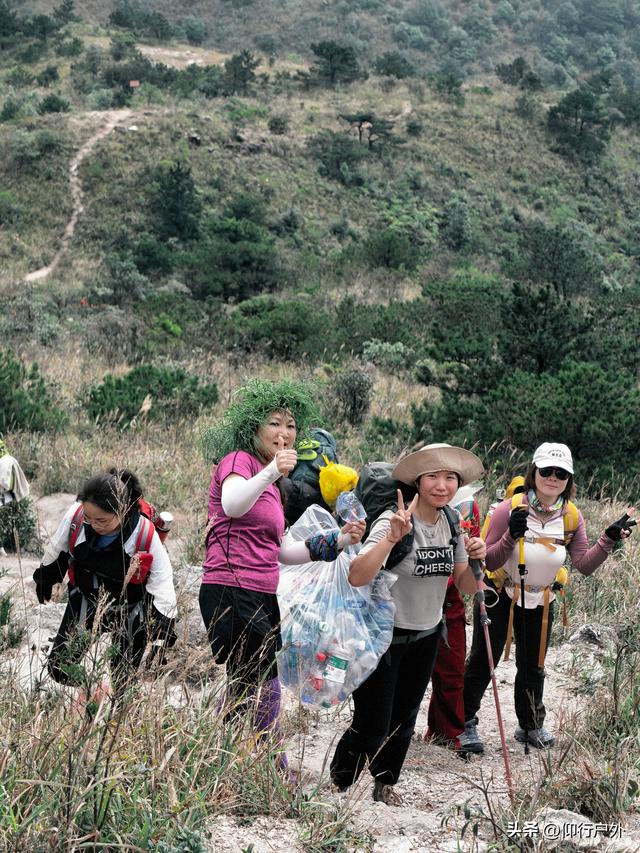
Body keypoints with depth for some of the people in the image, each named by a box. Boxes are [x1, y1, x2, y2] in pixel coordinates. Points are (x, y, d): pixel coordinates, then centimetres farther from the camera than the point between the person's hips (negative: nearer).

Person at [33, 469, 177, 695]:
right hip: (85, 599, 3)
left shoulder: (145, 535, -31)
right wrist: (45, 579, 16)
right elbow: (56, 550, 0)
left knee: (123, 679, 0)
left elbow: (162, 584, -17)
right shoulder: (76, 516, -24)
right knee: (59, 667, -1)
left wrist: (162, 632, -14)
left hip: (128, 610, -3)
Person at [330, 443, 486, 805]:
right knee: (372, 725, -4)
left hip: (427, 636, 6)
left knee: (404, 720, 18)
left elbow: (466, 586, 4)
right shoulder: (394, 522, -24)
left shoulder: (453, 523, -3)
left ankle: (385, 784, 38)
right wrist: (392, 538, -48)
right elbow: (357, 578, -38)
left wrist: (477, 560, -16)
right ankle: (336, 786, 20)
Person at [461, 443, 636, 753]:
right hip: (500, 595, -4)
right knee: (482, 661, 1)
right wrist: (511, 536, -38)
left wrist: (609, 539, -24)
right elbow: (489, 562, -21)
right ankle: (465, 723, 15)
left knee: (533, 666, 16)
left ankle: (530, 725, 35)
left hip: (540, 600, 4)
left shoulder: (571, 516, -8)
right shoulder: (511, 508, -21)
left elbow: (584, 565, -11)